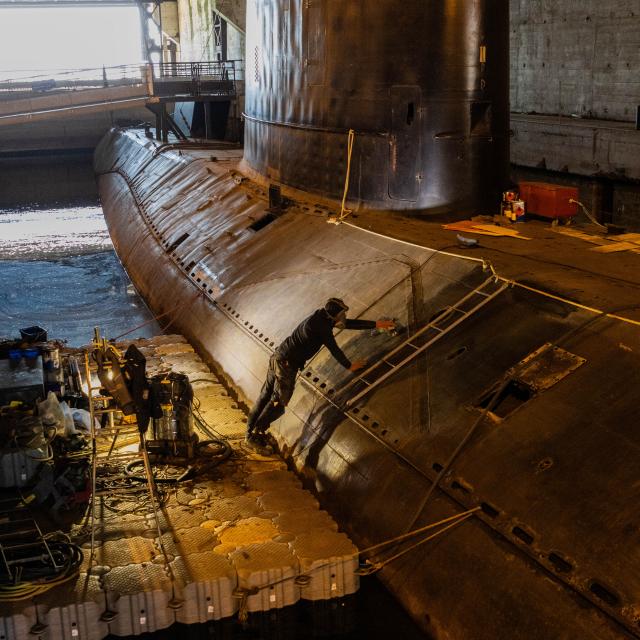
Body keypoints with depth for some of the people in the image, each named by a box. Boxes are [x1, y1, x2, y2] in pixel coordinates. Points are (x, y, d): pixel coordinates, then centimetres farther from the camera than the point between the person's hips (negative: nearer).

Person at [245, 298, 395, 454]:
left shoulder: (322, 317, 12)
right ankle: (255, 437, 1)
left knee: (265, 397, 12)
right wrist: (349, 366, 3)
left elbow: (350, 323, 19)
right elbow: (334, 349, -11)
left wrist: (376, 324, 23)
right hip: (287, 363, -10)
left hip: (277, 358, 10)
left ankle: (250, 432, 18)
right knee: (278, 403, -4)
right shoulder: (322, 325, -17)